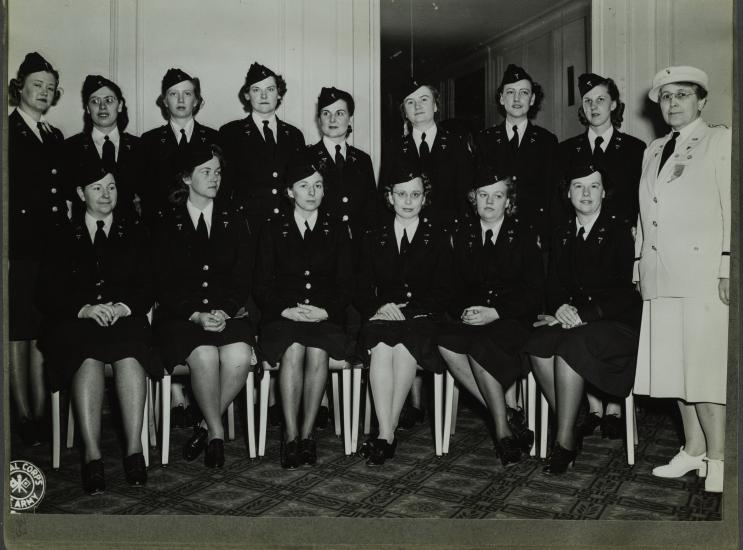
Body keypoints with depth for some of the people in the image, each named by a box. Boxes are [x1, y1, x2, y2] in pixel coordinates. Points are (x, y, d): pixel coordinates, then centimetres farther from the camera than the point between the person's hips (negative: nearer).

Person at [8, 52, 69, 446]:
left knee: (42, 335, 6)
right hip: (17, 247, -5)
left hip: (50, 248, 5)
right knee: (17, 333, 2)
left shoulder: (55, 138, 16)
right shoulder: (8, 132, -2)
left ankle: (42, 414, 12)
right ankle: (23, 418, 9)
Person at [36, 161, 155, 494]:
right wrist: (85, 309, -12)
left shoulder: (134, 234, 19)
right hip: (75, 324, 0)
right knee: (88, 358, -35)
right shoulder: (63, 238, 17)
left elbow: (147, 289, 10)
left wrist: (123, 307, -11)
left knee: (128, 353, -35)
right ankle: (92, 456, -36)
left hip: (126, 320, 0)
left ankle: (134, 450, -36)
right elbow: (48, 295, 7)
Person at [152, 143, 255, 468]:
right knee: (204, 357, -32)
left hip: (228, 313, 2)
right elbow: (164, 286, 1)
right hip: (181, 316, -1)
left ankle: (206, 427, -6)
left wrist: (225, 312, -12)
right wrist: (196, 315, -15)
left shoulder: (234, 222, 13)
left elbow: (242, 279, 7)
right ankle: (217, 433, -10)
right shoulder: (168, 226, 8)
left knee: (239, 357, -29)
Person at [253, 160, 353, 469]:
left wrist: (325, 311, -9)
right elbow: (262, 286, 7)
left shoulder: (337, 230, 14)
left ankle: (307, 434, -19)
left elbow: (345, 284, 9)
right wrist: (286, 310, -10)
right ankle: (290, 436, -23)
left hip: (325, 316, 0)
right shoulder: (274, 230, 12)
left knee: (318, 352, -31)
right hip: (282, 316, 0)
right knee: (293, 351, -32)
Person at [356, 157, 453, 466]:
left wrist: (409, 311, -9)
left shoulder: (438, 239, 14)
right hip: (382, 318, 1)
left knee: (404, 347, -34)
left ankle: (386, 436, -27)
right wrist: (378, 308, -10)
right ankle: (387, 435, -33)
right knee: (381, 347, -33)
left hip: (422, 319, -1)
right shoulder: (374, 239, 19)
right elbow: (362, 290, 12)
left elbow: (443, 292, 6)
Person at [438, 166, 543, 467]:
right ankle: (506, 424, -24)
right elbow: (456, 288, 13)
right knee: (444, 339, -31)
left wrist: (495, 312, -15)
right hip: (470, 319, 3)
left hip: (512, 321, -3)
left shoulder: (524, 238, 8)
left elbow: (533, 293, -1)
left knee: (479, 344, -36)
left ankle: (503, 431, -21)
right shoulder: (463, 238, 18)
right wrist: (464, 311, -10)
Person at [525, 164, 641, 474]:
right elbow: (553, 286, 12)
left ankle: (564, 442, -24)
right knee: (538, 344, -27)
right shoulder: (561, 236, 17)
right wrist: (560, 308, -11)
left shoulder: (621, 232, 2)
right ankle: (570, 432, -18)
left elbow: (626, 293, -6)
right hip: (570, 321, 4)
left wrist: (583, 314, -16)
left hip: (617, 324, -4)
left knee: (571, 345, -33)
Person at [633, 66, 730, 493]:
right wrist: (640, 266, 13)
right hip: (660, 275, 6)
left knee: (706, 365, -8)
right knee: (675, 365, 6)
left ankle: (717, 458, 1)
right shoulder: (652, 152, 21)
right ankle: (693, 450, 15)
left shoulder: (721, 141, 5)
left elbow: (731, 207, -3)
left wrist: (728, 265, -11)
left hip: (703, 270, -5)